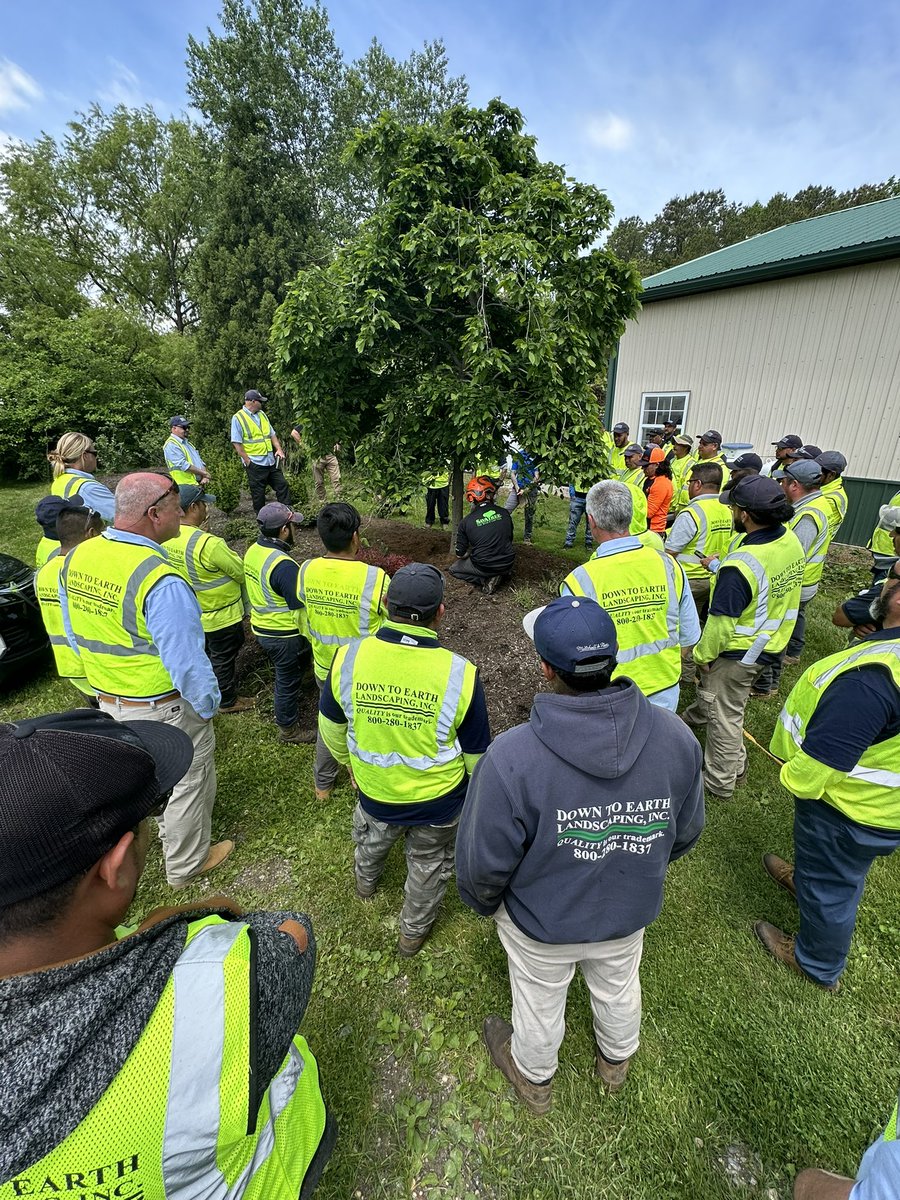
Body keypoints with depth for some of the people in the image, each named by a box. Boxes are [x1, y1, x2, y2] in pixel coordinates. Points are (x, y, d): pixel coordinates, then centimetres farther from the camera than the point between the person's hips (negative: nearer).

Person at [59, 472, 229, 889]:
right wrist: (207, 706, -11)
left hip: (107, 700, 8)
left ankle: (170, 830, 57)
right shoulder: (160, 580, -32)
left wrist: (107, 674, 18)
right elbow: (186, 661, -27)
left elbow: (75, 634, 6)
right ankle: (185, 865, 39)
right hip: (164, 707, -8)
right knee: (187, 782, 17)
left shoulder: (76, 558, -6)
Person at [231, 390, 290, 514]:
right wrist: (247, 461, -15)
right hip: (255, 463, -6)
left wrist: (279, 449, 2)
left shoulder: (262, 414, 13)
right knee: (258, 494, 3)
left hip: (271, 461, 7)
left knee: (282, 485, 7)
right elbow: (237, 443, -11)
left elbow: (272, 434, 18)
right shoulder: (238, 418, -8)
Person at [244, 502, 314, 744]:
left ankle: (285, 712, 47)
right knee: (288, 681, 10)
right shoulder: (283, 565, -29)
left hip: (261, 627, 9)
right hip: (284, 635, -9)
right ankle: (288, 729, 28)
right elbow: (299, 607, -23)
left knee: (285, 675, 27)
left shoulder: (253, 550, -1)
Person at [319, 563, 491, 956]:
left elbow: (330, 728, -3)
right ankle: (413, 932, 54)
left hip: (375, 793, 3)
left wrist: (348, 761, 17)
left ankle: (365, 881, 67)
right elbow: (477, 754, -13)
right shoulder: (459, 673, -28)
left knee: (371, 838, 36)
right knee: (428, 866, 28)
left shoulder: (347, 657, -21)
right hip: (438, 802, -2)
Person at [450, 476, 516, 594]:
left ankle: (485, 581, -1)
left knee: (454, 569, 22)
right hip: (507, 565, 4)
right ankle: (500, 576, 7)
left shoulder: (466, 522, -10)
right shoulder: (504, 513, -3)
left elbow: (460, 554, -2)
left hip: (483, 567, -3)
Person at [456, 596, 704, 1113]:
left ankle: (535, 1078, 60)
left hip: (541, 921, -3)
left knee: (540, 1002, 28)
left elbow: (483, 861, -24)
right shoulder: (675, 736, -24)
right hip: (630, 911, 3)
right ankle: (617, 1059, 65)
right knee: (619, 987, 34)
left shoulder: (511, 758, -38)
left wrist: (482, 902, 0)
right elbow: (686, 831, -7)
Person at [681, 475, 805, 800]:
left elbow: (721, 623, -26)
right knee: (713, 688, 32)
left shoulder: (739, 566, -35)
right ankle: (695, 718, 60)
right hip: (773, 643, 8)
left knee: (725, 713, 11)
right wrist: (721, 567, 12)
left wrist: (703, 654, -10)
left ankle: (721, 782, 30)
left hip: (738, 652, -8)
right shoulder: (791, 540, -9)